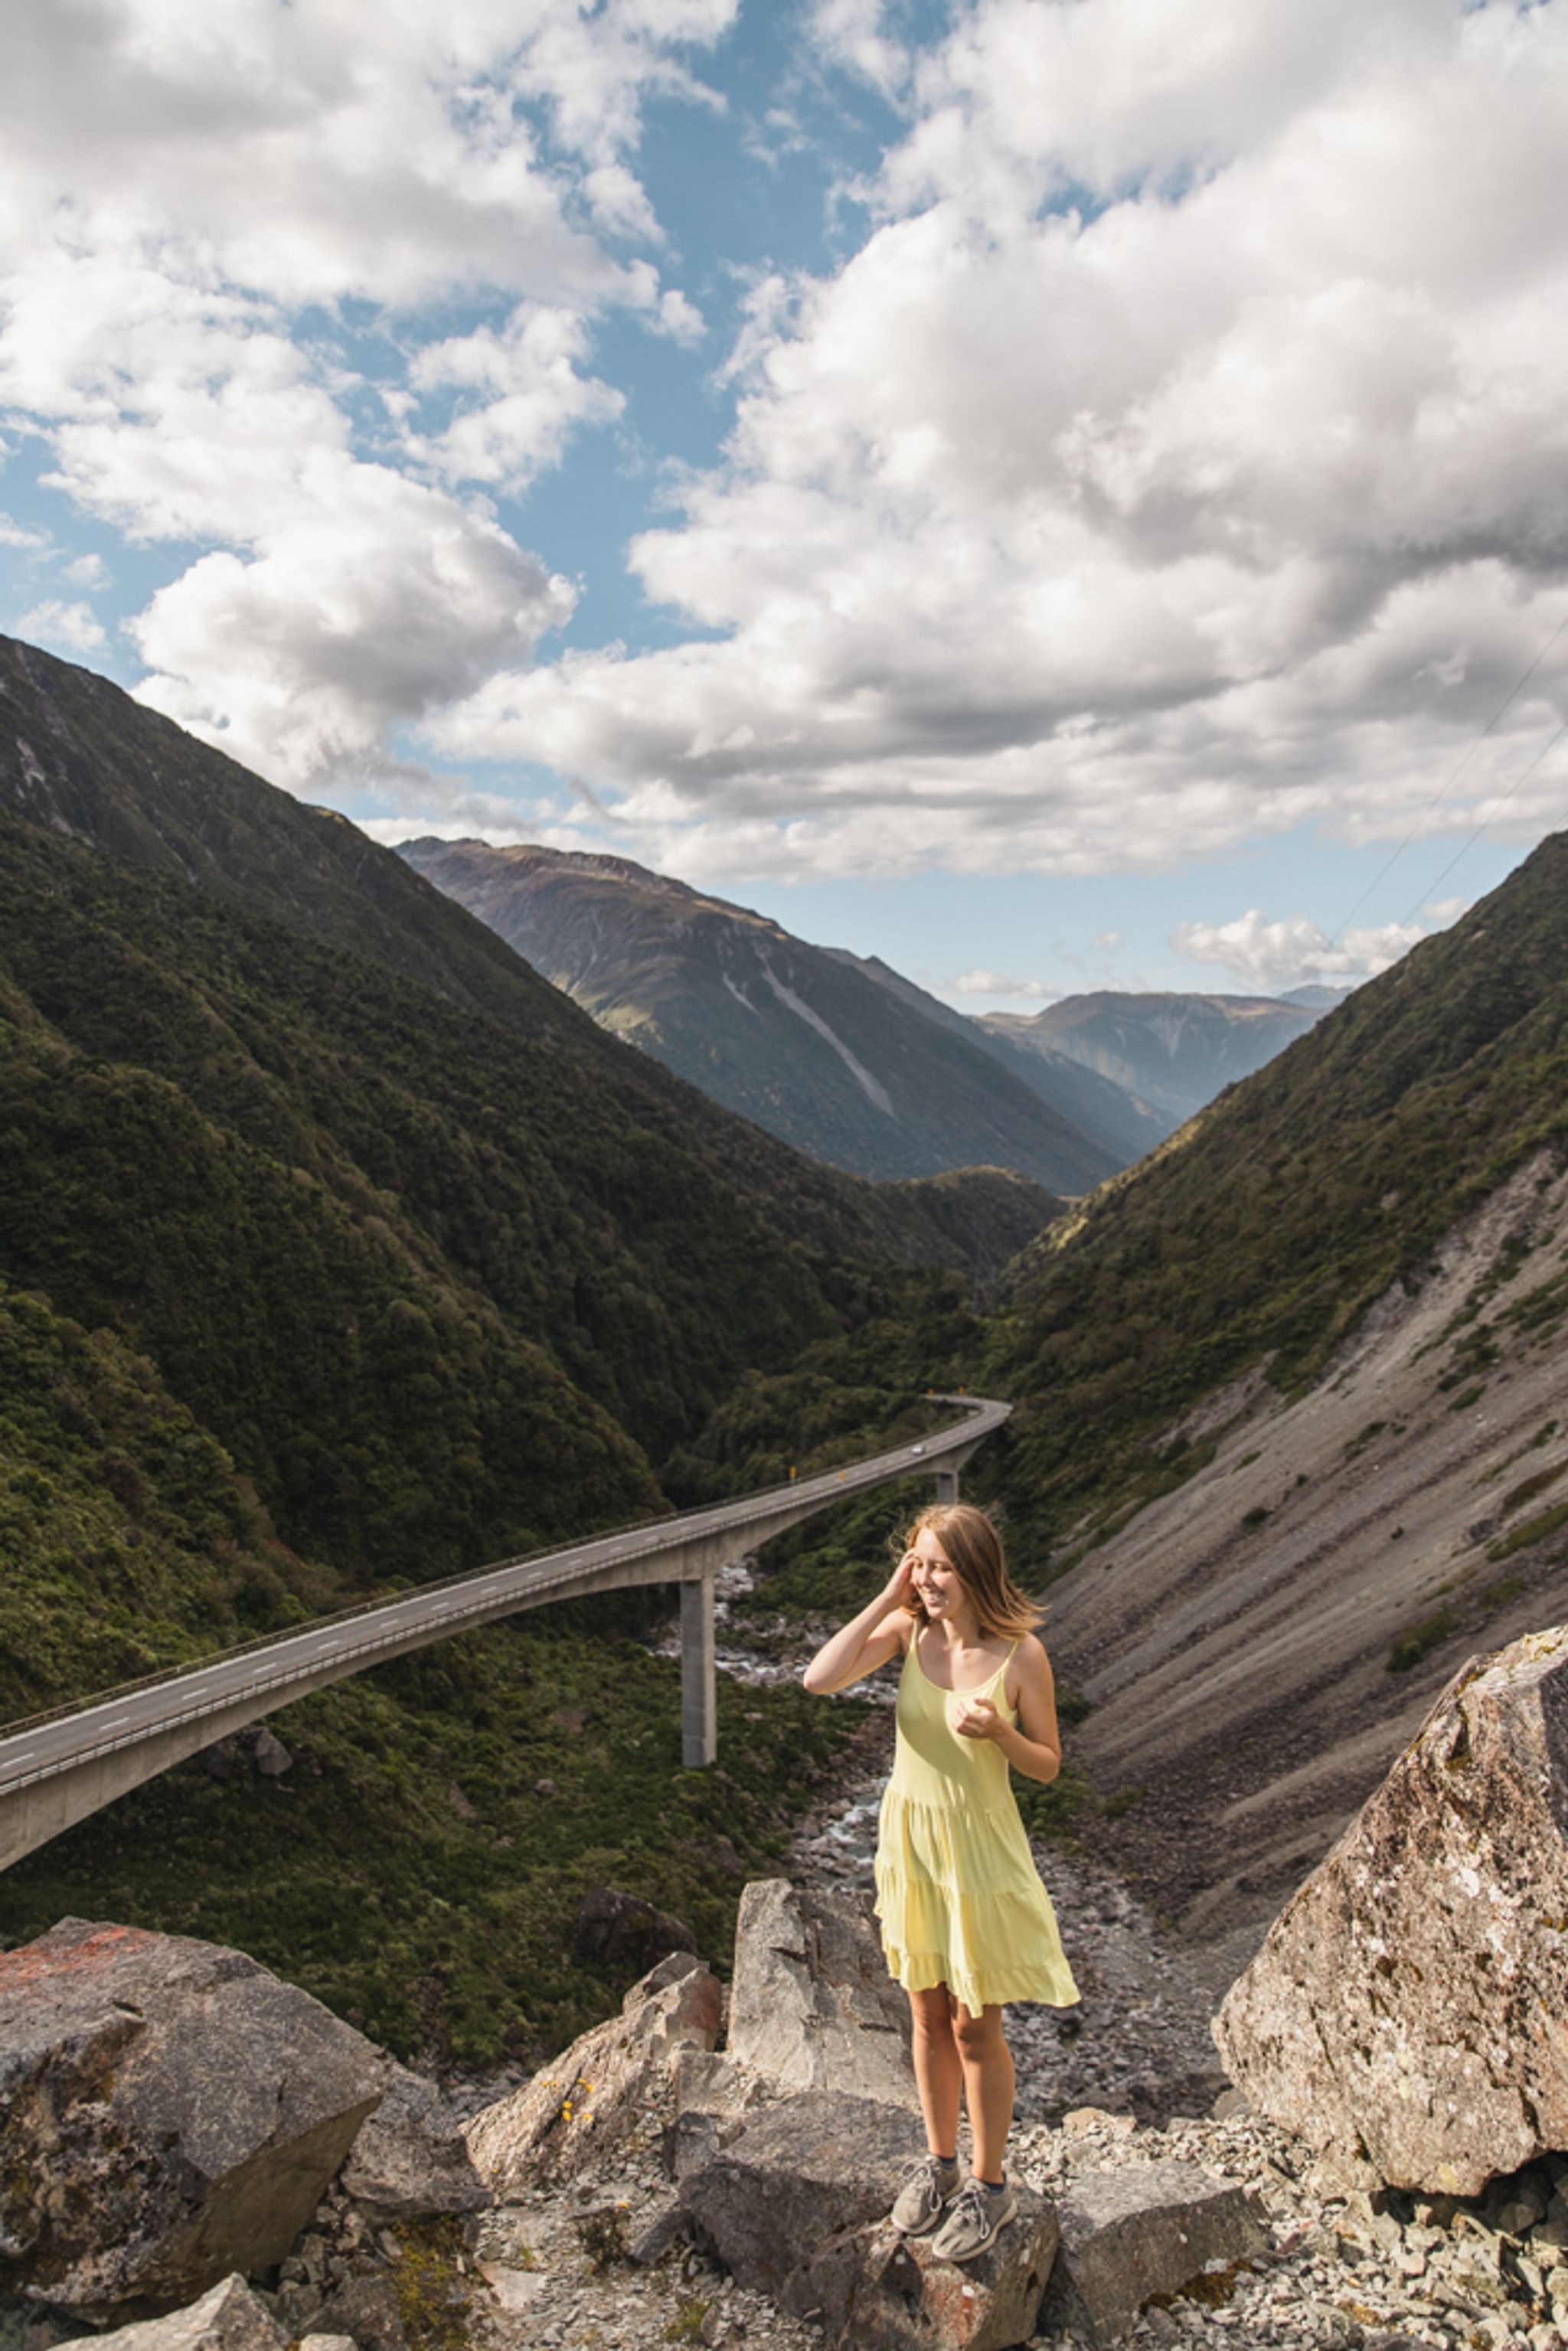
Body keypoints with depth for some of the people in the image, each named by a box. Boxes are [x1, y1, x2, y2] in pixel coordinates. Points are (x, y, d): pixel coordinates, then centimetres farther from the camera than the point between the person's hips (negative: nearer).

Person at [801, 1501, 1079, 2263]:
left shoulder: (1020, 1653, -18)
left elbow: (1047, 1765, -8)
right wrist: (886, 1600, -19)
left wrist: (997, 1729, -28)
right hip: (909, 1834, 4)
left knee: (974, 2024, 11)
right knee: (929, 2013, 19)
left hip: (978, 1843, -3)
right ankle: (939, 2162, 40)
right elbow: (819, 1680, -20)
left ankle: (990, 2185, 31)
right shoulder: (908, 1629, -10)